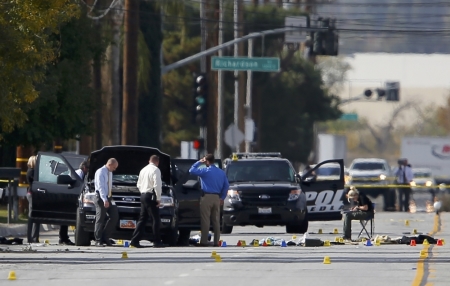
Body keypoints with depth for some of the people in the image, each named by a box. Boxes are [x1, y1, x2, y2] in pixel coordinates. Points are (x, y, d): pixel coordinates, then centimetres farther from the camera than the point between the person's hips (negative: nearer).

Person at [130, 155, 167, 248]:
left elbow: (139, 185, 20)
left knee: (142, 219, 10)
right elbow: (157, 185, -17)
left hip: (143, 195, 8)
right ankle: (157, 241, -3)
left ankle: (135, 240, 5)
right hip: (151, 196, -8)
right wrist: (158, 198, -13)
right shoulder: (155, 170, -9)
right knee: (156, 219, -2)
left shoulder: (143, 170, 16)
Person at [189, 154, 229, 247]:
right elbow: (226, 185, 13)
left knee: (205, 220, -5)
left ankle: (204, 241, -8)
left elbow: (191, 170, -6)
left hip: (207, 197, -6)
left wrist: (199, 162, 5)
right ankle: (216, 242, 8)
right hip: (217, 198, 6)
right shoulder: (221, 172, 10)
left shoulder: (205, 171, -9)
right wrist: (222, 197, 16)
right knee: (216, 221, 8)